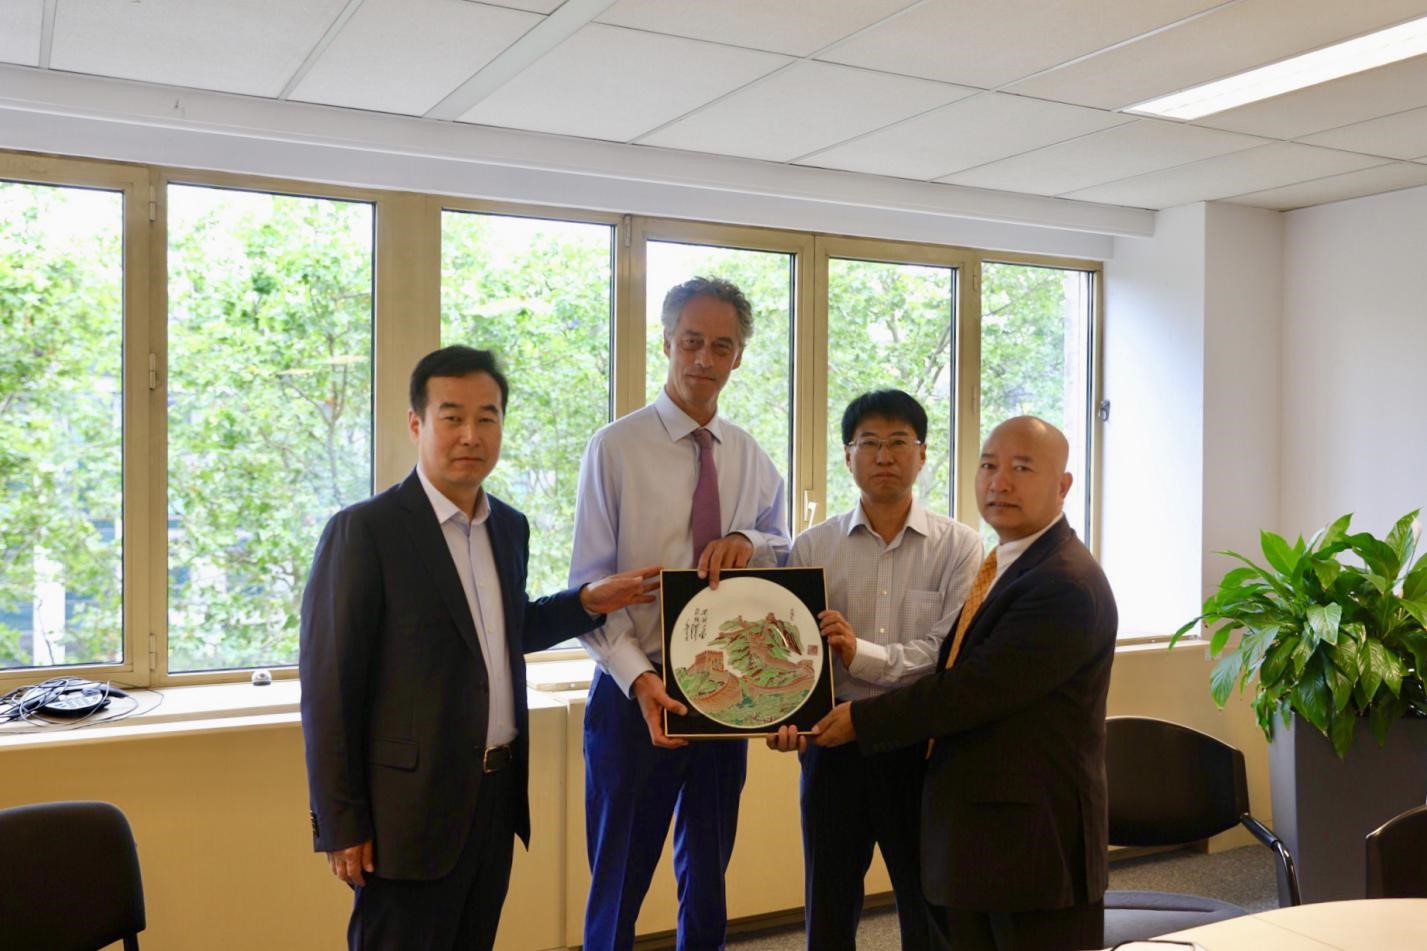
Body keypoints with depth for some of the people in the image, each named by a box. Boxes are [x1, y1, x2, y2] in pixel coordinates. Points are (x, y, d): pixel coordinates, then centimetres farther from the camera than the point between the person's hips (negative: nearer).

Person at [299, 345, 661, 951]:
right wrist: (340, 824, -12)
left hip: (499, 796, 7)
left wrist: (589, 602, 7)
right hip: (412, 805, -6)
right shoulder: (364, 531, -13)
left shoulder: (509, 527, 8)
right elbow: (329, 689, -12)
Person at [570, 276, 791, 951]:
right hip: (638, 693, -4)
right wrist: (637, 677, -24)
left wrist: (746, 542, -11)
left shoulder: (753, 460, 7)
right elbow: (589, 586, -10)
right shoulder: (615, 448, -7)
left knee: (708, 880, 18)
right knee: (617, 884, 7)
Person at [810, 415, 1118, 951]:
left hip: (1033, 840, -8)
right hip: (971, 837, 9)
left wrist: (862, 720, -13)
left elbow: (975, 689, -22)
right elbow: (950, 676, 15)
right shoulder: (996, 567, 12)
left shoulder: (1067, 584, -18)